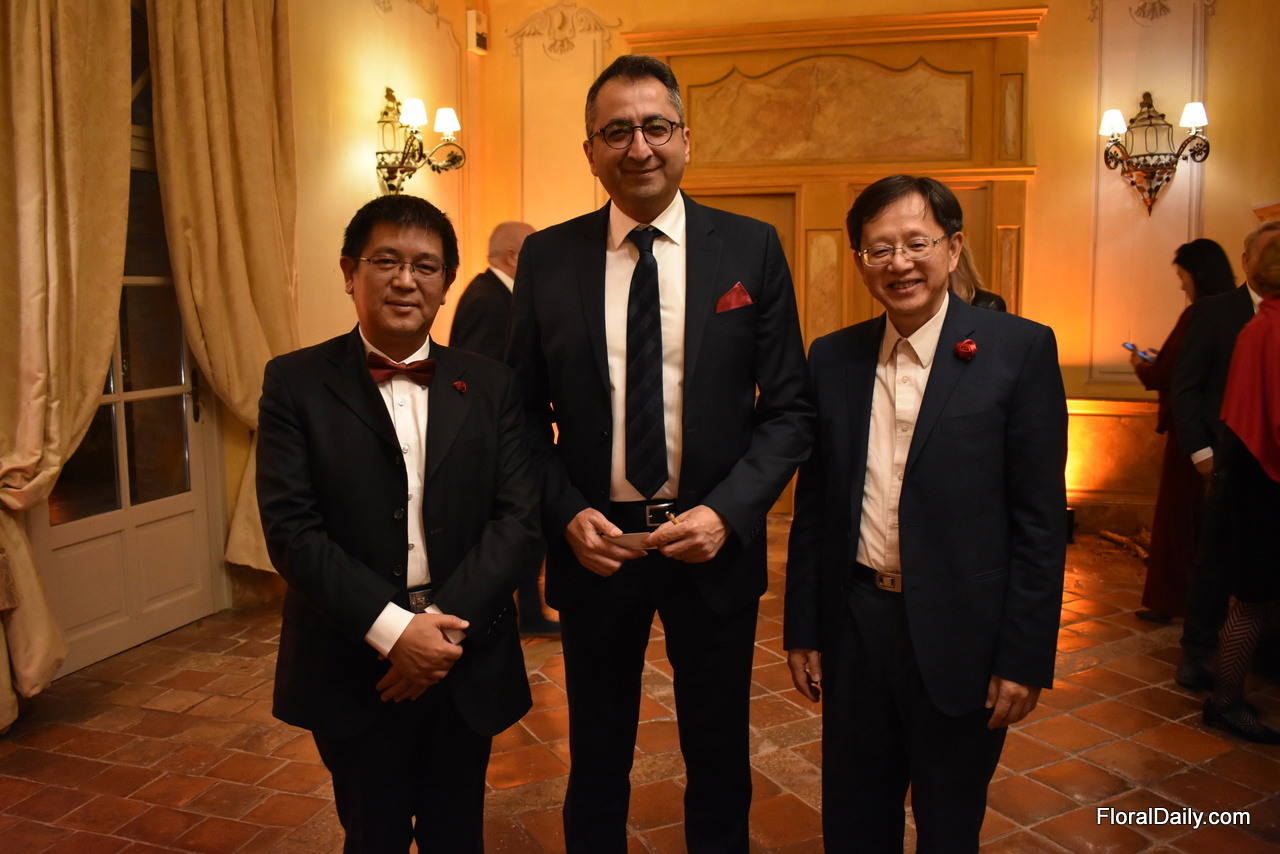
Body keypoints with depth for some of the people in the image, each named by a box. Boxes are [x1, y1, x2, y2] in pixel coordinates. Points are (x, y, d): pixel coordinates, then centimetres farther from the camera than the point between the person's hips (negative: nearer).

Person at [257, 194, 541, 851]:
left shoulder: (489, 385, 1)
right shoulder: (296, 383, -4)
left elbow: (518, 518, -5)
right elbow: (290, 528, -11)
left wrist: (446, 622, -16)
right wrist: (391, 629, -18)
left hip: (467, 665, 2)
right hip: (352, 667, -1)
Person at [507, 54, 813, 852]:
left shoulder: (752, 249, -4)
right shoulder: (547, 257, -1)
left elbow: (789, 407, -3)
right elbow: (527, 410, 2)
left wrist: (726, 511, -15)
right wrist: (567, 512, -11)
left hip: (714, 544, 0)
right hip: (594, 545, 1)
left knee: (718, 758, 19)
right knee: (597, 758, 19)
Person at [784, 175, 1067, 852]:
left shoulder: (1019, 350, -7)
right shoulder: (832, 358, 3)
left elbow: (1041, 519, -8)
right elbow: (813, 507, 7)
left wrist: (1025, 657, -9)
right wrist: (802, 630, 7)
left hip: (958, 639, -3)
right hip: (854, 626, 3)